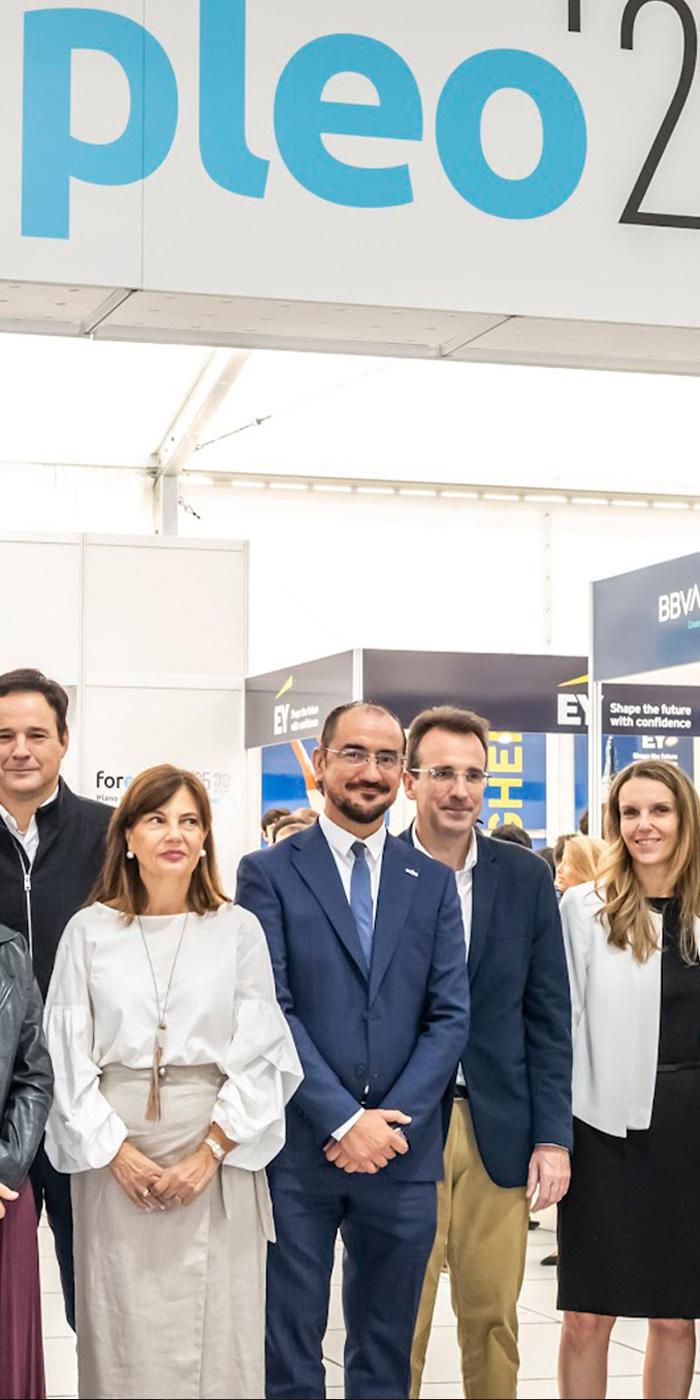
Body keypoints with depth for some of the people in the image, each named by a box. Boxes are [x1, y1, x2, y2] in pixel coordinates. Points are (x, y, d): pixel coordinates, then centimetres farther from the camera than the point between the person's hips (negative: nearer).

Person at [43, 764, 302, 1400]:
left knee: (216, 1336, 0)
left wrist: (208, 1156, -9)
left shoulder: (239, 929, 3)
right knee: (121, 1334, 3)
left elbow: (259, 1058, 1)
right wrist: (117, 1153, -8)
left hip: (217, 1161, 0)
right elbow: (67, 1055, 3)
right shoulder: (90, 930, 4)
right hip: (113, 1161, 0)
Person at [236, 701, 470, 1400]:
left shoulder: (433, 882, 10)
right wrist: (345, 1121, -14)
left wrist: (390, 1121, -9)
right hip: (297, 1152, -3)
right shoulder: (269, 872, 0)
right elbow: (269, 1009, -7)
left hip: (403, 1153, 3)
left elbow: (449, 1015, 4)